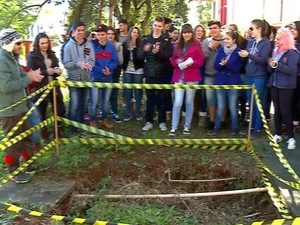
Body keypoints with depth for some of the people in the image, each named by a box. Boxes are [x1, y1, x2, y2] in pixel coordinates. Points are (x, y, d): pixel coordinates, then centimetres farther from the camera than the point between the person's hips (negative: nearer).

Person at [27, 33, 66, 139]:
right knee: (42, 112, 7)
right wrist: (46, 71, -22)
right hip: (40, 89, -5)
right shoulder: (32, 56, -7)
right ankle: (45, 136, 22)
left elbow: (57, 69, 14)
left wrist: (57, 71, -10)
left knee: (61, 110, 6)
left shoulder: (51, 54, 11)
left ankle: (58, 133, 24)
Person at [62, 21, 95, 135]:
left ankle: (81, 124, 28)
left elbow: (92, 61, 2)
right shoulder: (69, 46, -7)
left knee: (83, 103, 14)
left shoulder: (89, 45, 1)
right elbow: (66, 63, -10)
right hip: (74, 79, -4)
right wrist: (79, 64, -23)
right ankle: (73, 127, 7)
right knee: (74, 104, -7)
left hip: (86, 78, 4)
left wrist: (88, 64, -21)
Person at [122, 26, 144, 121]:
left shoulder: (140, 44, -1)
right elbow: (123, 57, 5)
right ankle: (127, 113, 15)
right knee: (127, 92, 6)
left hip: (138, 71, -2)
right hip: (127, 71, 2)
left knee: (138, 92, 3)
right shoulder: (125, 44, 5)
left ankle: (138, 113, 14)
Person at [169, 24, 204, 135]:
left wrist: (191, 63, -19)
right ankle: (174, 127, 1)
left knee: (189, 102, 6)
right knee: (177, 102, -6)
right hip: (179, 77, 2)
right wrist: (177, 62, -7)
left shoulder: (196, 45, 2)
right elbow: (172, 60, 15)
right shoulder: (177, 45, 13)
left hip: (192, 77, -2)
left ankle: (187, 127, 17)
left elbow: (201, 61, -1)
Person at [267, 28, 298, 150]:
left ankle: (291, 138, 2)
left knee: (285, 111, -6)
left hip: (286, 86, -7)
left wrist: (277, 65, -24)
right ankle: (278, 134, 21)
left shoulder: (292, 53, -10)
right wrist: (271, 65, -8)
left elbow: (292, 70, -20)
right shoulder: (275, 51, 12)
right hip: (275, 84, 7)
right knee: (277, 110, 11)